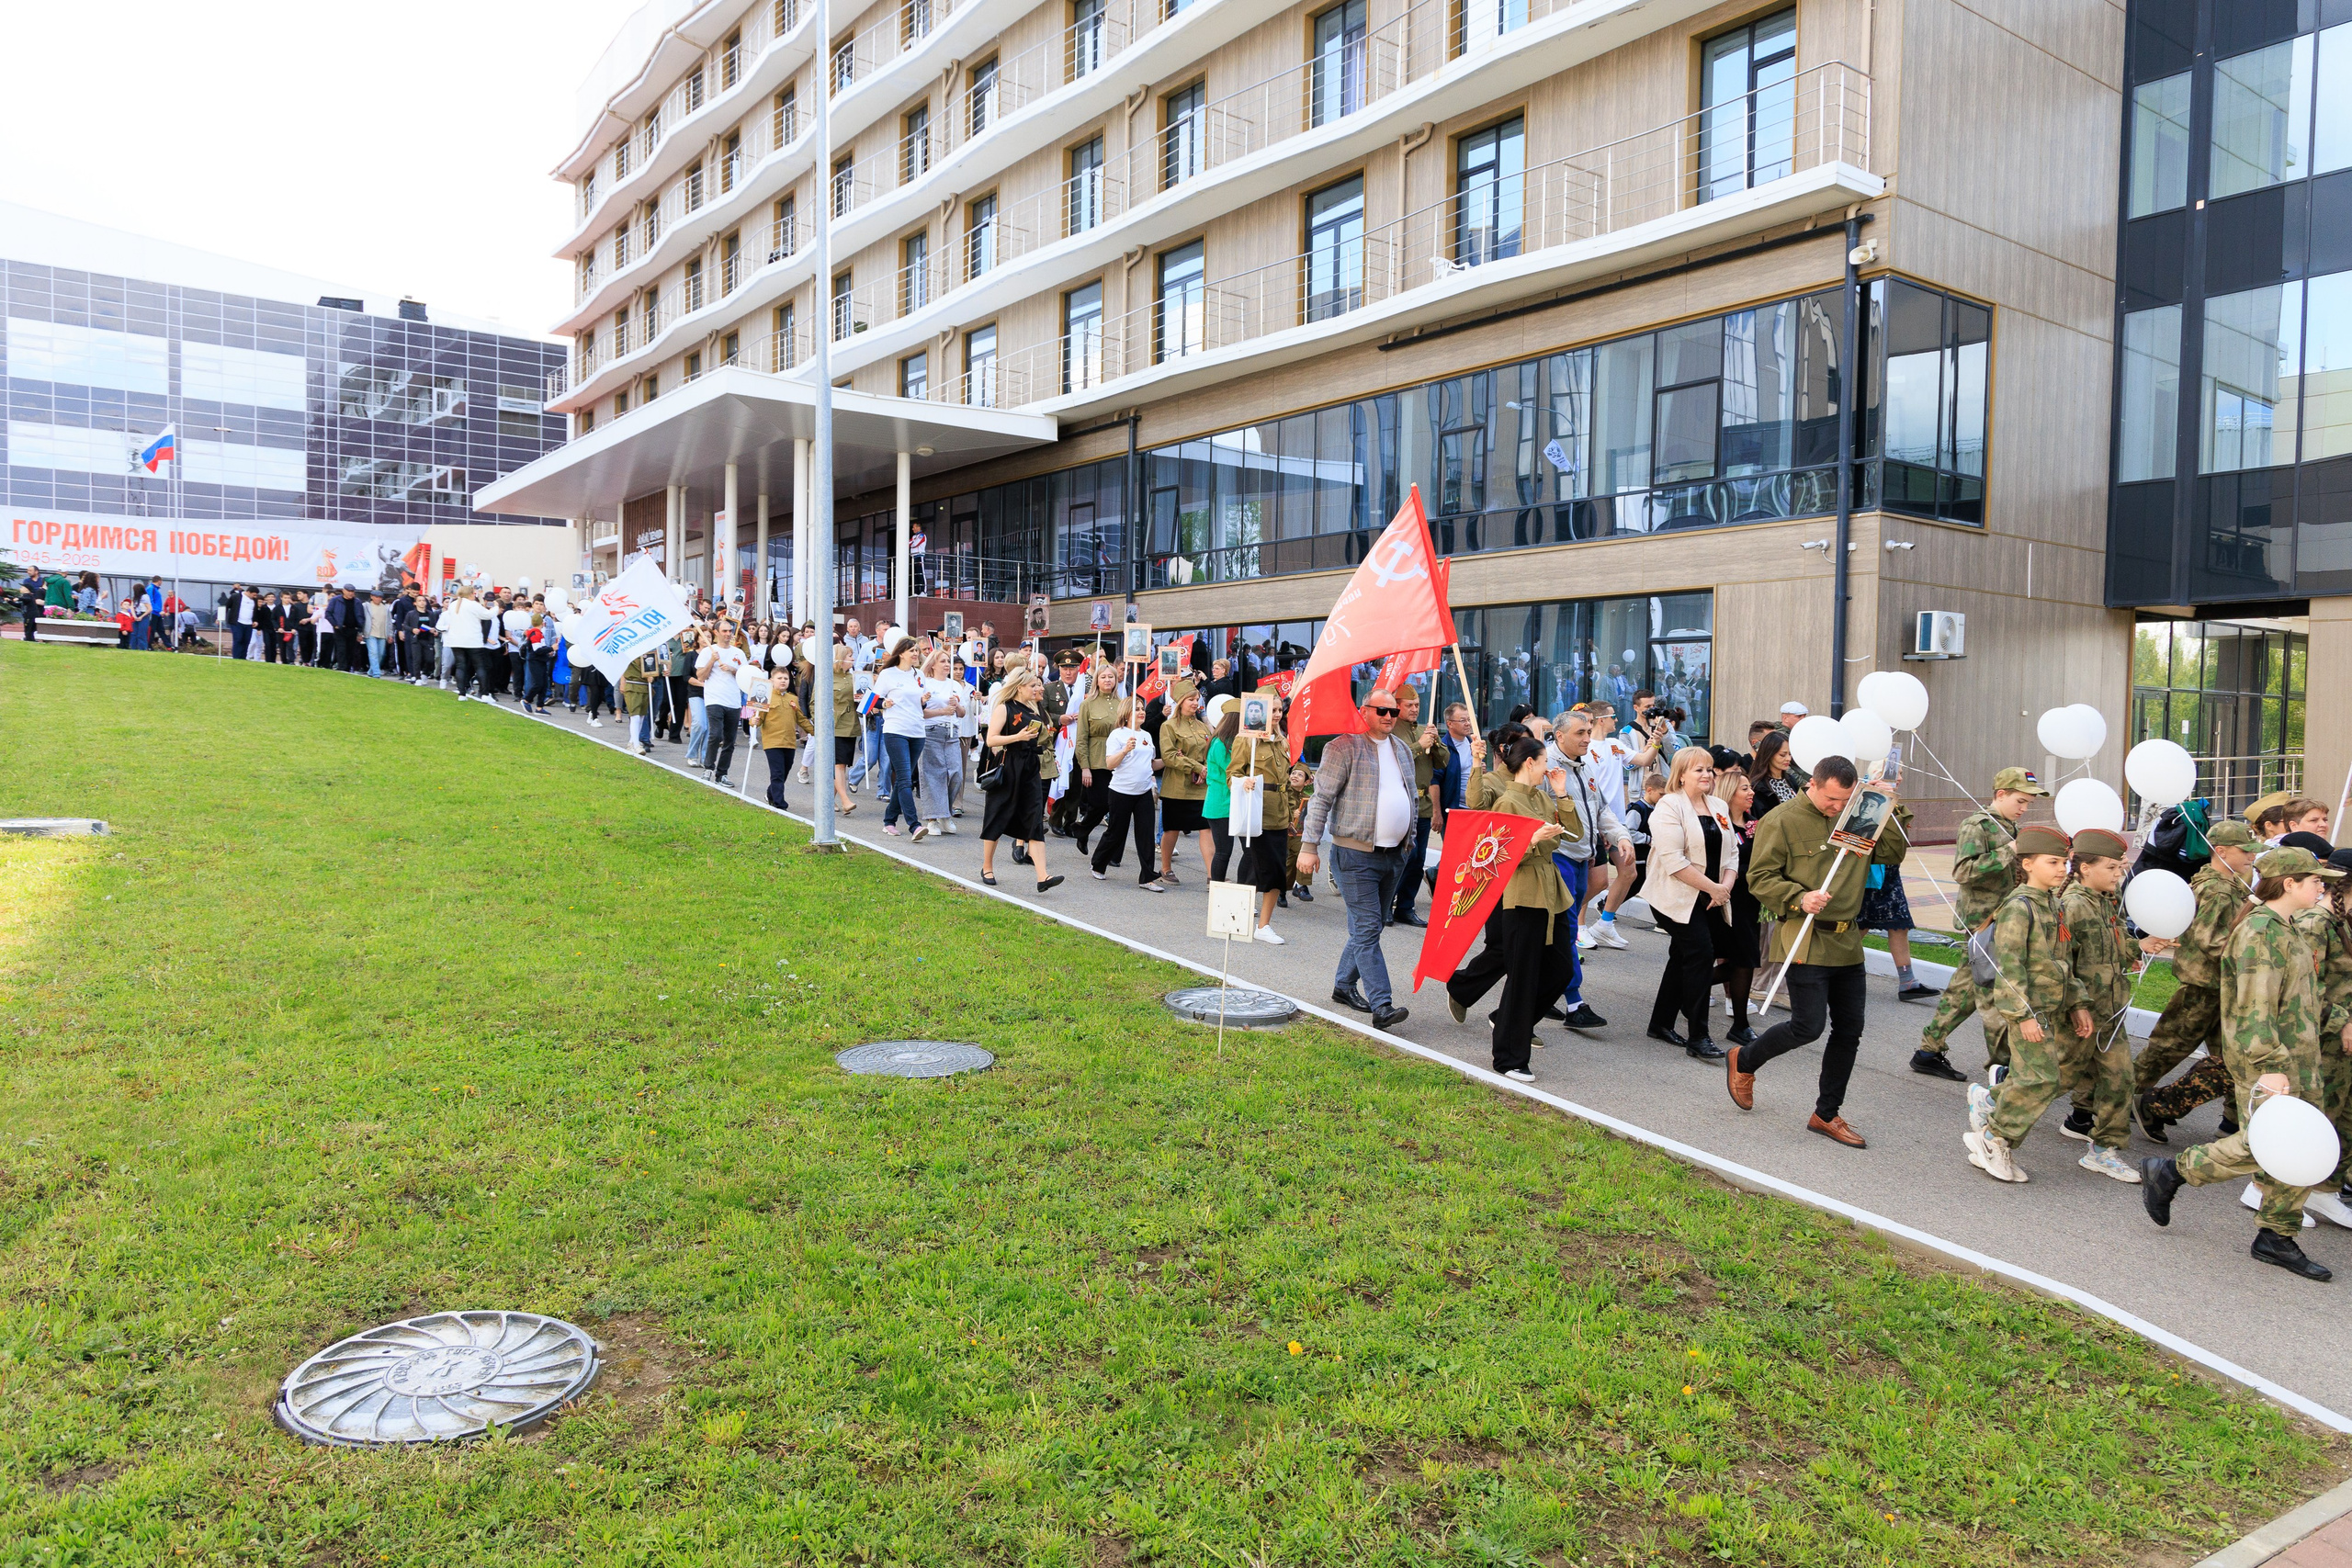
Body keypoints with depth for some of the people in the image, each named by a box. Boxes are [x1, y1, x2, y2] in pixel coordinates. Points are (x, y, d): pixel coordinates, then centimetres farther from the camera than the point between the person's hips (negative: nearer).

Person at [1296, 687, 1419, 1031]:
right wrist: (1309, 845, -15)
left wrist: (1409, 842, 20)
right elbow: (1321, 799, -10)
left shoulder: (1403, 750, 15)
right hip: (1356, 856, -7)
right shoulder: (1344, 748, -7)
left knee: (1370, 927, 13)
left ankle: (1344, 986, 29)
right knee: (1367, 929, -10)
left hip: (1394, 856, 7)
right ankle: (1381, 1006, -13)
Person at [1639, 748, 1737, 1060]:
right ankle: (1697, 1038, -11)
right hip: (1678, 898, -8)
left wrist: (1725, 887, -7)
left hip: (1711, 900, 8)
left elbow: (1732, 853, 12)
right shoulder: (1669, 807, -10)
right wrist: (1712, 887, -17)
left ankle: (1661, 1024, 26)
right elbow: (1674, 861, -19)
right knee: (1701, 956, -14)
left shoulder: (1719, 808, 13)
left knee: (1683, 959, 14)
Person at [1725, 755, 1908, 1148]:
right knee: (1808, 1026, -9)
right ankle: (1743, 1061, 18)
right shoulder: (1782, 821, -8)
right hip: (1805, 942, -6)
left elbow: (1893, 854, 11)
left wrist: (1890, 812, 0)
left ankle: (1827, 1114, 22)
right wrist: (1799, 898, -22)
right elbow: (1759, 877, -8)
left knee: (1849, 1030, 9)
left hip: (1848, 942, 6)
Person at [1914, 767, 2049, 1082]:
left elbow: (2017, 876, 27)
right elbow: (1963, 871, -22)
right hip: (1984, 921, -9)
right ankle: (2001, 1065, 2)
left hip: (2003, 922, 9)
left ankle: (1928, 1052, 17)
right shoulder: (1976, 825, -9)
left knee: (1965, 989, 11)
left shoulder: (2011, 830, 18)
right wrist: (2009, 852, -20)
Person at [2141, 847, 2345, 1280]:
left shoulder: (2286, 930, 16)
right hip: (2266, 1063, -10)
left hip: (2298, 1062, 10)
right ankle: (2169, 1171, 6)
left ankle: (2277, 1237, 17)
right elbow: (2254, 1007, -23)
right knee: (2261, 1145, -10)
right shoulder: (2260, 931, -16)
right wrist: (2270, 1065, -27)